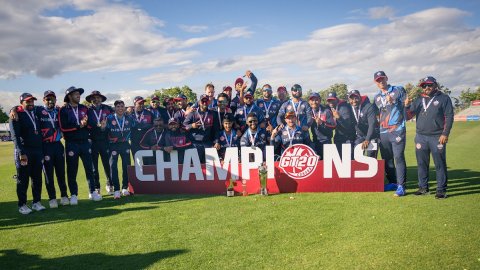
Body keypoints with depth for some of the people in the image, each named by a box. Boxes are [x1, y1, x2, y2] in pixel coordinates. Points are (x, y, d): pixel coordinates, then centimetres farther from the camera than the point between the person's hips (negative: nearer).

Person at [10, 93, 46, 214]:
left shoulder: (36, 114, 17)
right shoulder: (17, 116, -3)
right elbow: (15, 136, -12)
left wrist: (42, 152, 11)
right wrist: (21, 153, -19)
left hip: (38, 151, 6)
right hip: (24, 152, -6)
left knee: (37, 178, 9)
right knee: (23, 179, 1)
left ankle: (36, 202, 18)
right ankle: (22, 205, 9)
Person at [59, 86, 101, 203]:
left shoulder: (84, 108, 11)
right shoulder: (63, 110, -2)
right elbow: (63, 127, -12)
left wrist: (85, 123, -12)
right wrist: (79, 126, -14)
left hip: (85, 142, 4)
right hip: (71, 144, -3)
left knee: (89, 167, 6)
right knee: (72, 170, 2)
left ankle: (92, 192, 15)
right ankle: (74, 195, 12)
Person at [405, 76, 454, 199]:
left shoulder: (444, 98, 3)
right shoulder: (418, 100, 15)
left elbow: (449, 117, -3)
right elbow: (410, 115, 10)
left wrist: (445, 134, -12)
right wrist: (407, 106, -10)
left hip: (437, 137, -4)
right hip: (421, 137, 4)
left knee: (440, 164, -1)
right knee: (422, 164, 9)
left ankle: (441, 190, 5)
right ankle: (423, 187, 18)